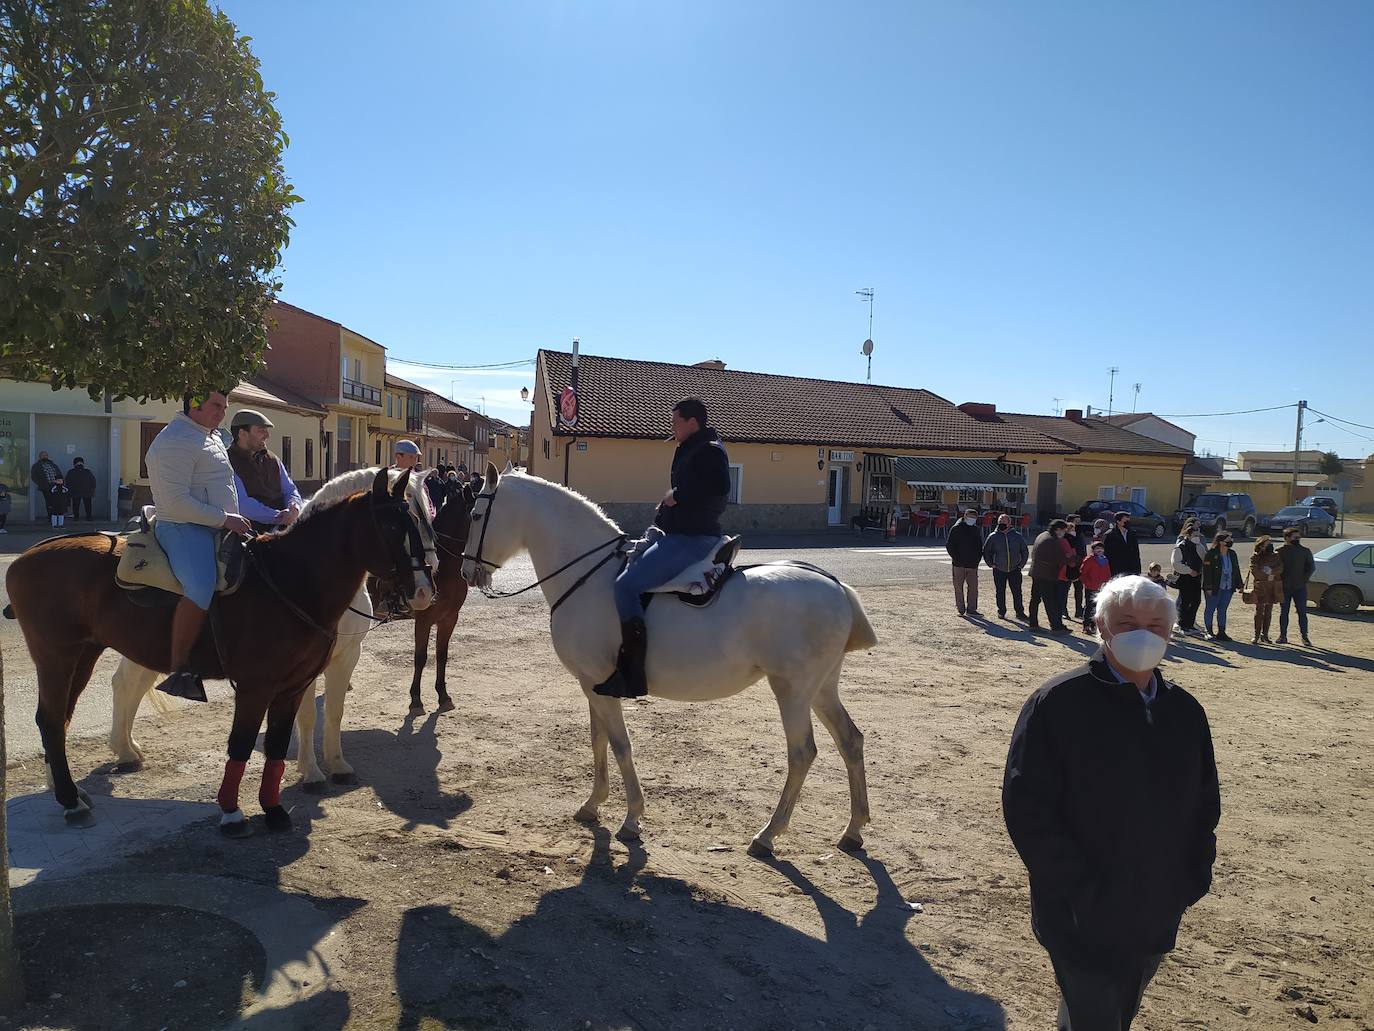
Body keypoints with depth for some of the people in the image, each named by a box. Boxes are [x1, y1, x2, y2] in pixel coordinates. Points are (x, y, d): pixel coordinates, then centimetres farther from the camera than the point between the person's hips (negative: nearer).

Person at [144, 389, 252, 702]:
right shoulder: (175, 441, -12)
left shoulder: (213, 437, 19)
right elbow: (177, 503, -20)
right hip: (184, 527, -10)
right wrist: (224, 518, -19)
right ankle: (179, 670, -28)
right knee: (201, 587, -32)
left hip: (219, 527, 10)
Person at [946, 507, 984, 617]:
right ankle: (961, 609, 7)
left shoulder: (976, 530, 13)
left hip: (972, 564, 5)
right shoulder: (956, 528, -2)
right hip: (959, 564, -5)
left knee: (973, 586, 4)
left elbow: (980, 546, 21)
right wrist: (956, 558, -11)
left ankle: (971, 609, 11)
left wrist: (977, 559, 8)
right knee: (959, 587, 0)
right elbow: (949, 545, -4)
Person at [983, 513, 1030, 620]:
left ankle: (1020, 612, 11)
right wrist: (991, 564, 2)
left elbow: (1025, 551, 11)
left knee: (1017, 592, 2)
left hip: (1015, 570, 0)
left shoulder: (1018, 536, 0)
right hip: (999, 570, 0)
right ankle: (1001, 612, 17)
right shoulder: (993, 537, -3)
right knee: (1000, 592, 6)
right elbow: (986, 551, 8)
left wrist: (1021, 565, 5)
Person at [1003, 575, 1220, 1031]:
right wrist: (1078, 889, -20)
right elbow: (1026, 806, -17)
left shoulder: (1185, 712, 3)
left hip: (1157, 922, 6)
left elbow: (1205, 803, 14)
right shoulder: (1058, 703, -16)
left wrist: (1193, 875, 2)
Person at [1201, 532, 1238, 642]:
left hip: (1228, 588, 6)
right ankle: (1209, 632, 13)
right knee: (1210, 609, 4)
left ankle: (1221, 632, 17)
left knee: (1223, 609, 10)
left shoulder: (1232, 555, 9)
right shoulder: (1211, 554, -12)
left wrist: (1239, 585, 14)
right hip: (1214, 588, -6)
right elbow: (1207, 571, -14)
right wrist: (1208, 587, -18)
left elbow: (1236, 570, 17)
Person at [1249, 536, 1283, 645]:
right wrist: (1267, 576, -12)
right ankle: (1256, 635, -2)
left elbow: (1280, 568, -2)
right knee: (1259, 610, -5)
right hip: (1260, 586, -4)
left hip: (1274, 586, 4)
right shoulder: (1255, 556, 1)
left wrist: (1269, 570, -15)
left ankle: (1265, 635, 12)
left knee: (1269, 611, 6)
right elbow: (1254, 570, -10)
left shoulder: (1276, 556, 12)